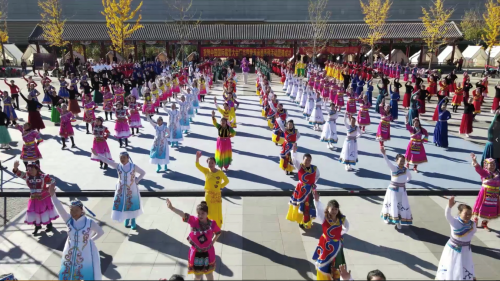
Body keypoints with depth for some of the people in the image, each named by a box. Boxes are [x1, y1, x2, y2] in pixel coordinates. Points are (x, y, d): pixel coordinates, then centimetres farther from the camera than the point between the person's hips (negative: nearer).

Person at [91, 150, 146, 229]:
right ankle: (127, 221, 33)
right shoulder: (118, 166, -7)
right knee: (122, 205, 10)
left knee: (132, 206, 10)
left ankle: (133, 222, 27)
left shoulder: (133, 166, -11)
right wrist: (96, 155, -19)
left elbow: (143, 173, 0)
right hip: (121, 190, 2)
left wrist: (136, 181, -9)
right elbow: (107, 161, -12)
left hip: (131, 190, -2)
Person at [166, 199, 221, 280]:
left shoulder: (212, 223, -17)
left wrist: (212, 242, -5)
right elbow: (183, 215, -38)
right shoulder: (194, 220, -19)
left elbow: (219, 232, 5)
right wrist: (171, 208, -54)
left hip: (208, 253, 0)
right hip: (196, 253, 0)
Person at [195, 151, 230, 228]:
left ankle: (218, 227, 26)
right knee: (209, 212, 11)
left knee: (217, 212, 8)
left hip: (217, 195, -2)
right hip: (208, 195, 2)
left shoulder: (220, 172, -11)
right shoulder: (206, 171, -5)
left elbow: (226, 181, 2)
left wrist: (221, 186, -7)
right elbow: (197, 165, -13)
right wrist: (197, 157, -27)